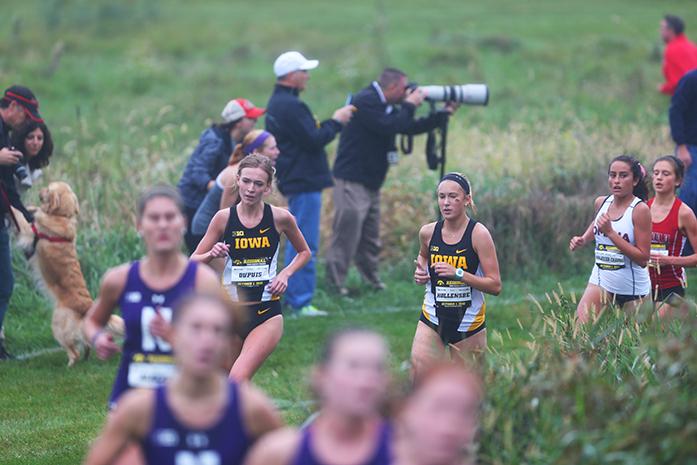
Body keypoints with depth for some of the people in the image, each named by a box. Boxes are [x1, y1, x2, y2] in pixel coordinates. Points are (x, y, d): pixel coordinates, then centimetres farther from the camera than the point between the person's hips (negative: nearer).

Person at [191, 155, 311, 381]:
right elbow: (193, 262, 4)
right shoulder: (224, 218, -2)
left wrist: (285, 274, -2)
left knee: (237, 379, -21)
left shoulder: (280, 218, -3)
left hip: (267, 314, -2)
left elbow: (304, 252, 16)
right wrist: (212, 255, -17)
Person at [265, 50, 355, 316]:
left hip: (295, 181, 11)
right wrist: (336, 122, -7)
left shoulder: (277, 103, 16)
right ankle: (301, 302, -7)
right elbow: (314, 141, -19)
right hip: (304, 182, -11)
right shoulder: (290, 106, -18)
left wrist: (332, 122, 11)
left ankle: (292, 296, 25)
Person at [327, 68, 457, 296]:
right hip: (352, 181, -10)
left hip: (371, 183, 10)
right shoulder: (365, 102, -15)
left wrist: (443, 113, 16)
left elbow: (410, 127, 20)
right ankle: (336, 284, -5)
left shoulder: (386, 107, 16)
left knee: (370, 238, 14)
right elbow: (390, 127, -24)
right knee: (347, 233, -9)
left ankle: (372, 279, 21)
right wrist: (409, 105, -12)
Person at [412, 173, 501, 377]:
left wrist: (458, 274, -25)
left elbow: (495, 286, -15)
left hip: (469, 321, -2)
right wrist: (420, 273, 4)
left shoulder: (478, 234, -12)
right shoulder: (428, 232, -1)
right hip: (432, 319, 2)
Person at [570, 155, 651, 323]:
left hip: (634, 289, -4)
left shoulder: (640, 209, -16)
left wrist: (610, 232, -24)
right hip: (602, 282, 4)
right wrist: (582, 240, 8)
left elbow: (643, 258, -20)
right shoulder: (601, 202, 1)